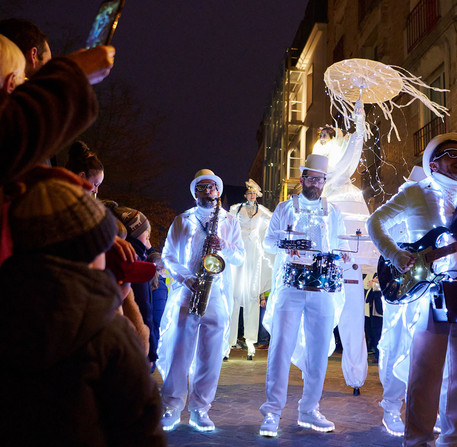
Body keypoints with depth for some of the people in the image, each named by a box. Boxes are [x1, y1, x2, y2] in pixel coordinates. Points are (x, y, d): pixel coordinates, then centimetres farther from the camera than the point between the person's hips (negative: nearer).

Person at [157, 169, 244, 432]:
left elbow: (240, 258, 8)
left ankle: (200, 410, 11)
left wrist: (224, 247, -13)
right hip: (185, 293, -1)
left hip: (218, 296, 1)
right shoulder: (182, 220, 13)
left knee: (210, 356, 1)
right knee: (178, 351, -4)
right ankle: (172, 409, 6)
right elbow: (168, 256, 8)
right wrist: (186, 278, -9)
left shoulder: (230, 221, 15)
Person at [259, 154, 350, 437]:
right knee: (281, 345, -10)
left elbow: (341, 245, 17)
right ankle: (272, 412, -5)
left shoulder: (334, 214, 18)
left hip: (322, 288, 3)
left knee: (319, 350, 4)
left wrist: (342, 255, -6)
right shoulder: (285, 209, 11)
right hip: (290, 286, -3)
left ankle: (309, 411, 17)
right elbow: (269, 240, 5)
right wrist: (284, 245, -16)